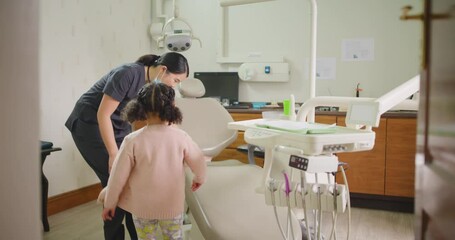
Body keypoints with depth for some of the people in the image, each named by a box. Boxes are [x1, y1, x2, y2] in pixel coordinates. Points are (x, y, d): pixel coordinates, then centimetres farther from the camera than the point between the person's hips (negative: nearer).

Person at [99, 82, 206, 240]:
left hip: (142, 206, 0)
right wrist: (199, 178, 22)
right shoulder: (181, 137, -14)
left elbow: (118, 175, -12)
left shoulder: (132, 140, -19)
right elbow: (199, 161, -1)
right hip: (172, 205, 1)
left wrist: (109, 203, 2)